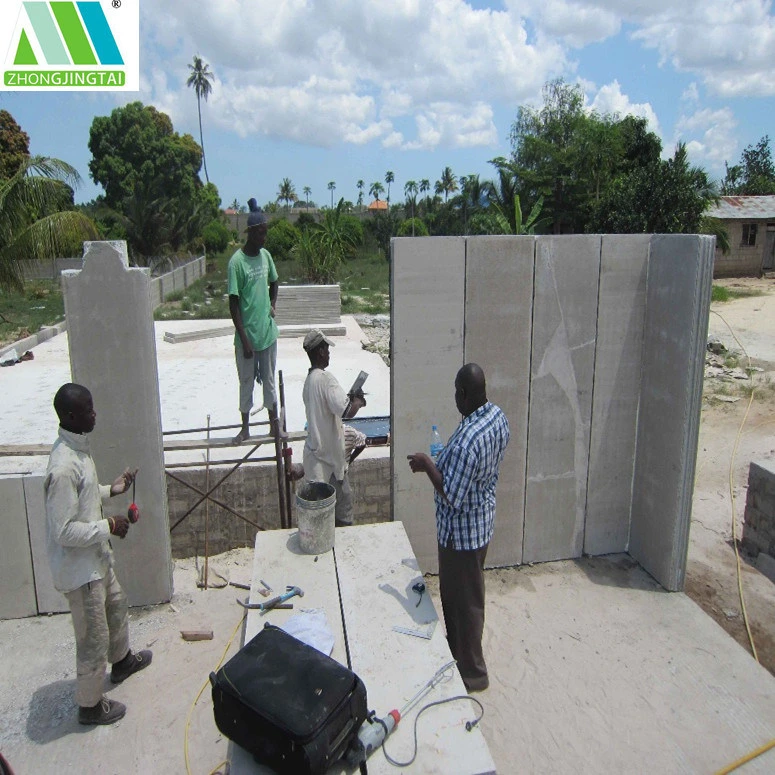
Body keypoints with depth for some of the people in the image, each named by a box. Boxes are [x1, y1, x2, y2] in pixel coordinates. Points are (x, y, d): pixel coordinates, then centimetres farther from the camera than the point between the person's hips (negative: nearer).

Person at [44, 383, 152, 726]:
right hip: (80, 568, -10)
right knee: (94, 637, 9)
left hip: (97, 557, 10)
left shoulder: (78, 447, -1)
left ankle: (122, 661, 55)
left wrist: (110, 489, 6)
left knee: (116, 604, 30)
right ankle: (90, 704, 31)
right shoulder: (64, 466, -32)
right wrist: (108, 526, -21)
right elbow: (63, 531, -29)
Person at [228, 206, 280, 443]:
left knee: (269, 379, 16)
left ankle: (274, 422, 29)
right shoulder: (237, 262, -15)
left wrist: (272, 306, 4)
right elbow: (233, 303, -15)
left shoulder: (266, 255, 3)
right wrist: (244, 340, -17)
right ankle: (245, 427, 26)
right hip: (247, 335, -4)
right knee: (246, 382, 10)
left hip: (268, 332, 5)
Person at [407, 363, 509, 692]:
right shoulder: (498, 416, -5)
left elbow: (452, 497, -29)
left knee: (462, 600, 10)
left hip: (462, 531, -9)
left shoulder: (466, 442, -34)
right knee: (466, 593, 27)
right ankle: (460, 649, 48)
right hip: (482, 520, 9)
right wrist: (442, 462, 9)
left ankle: (471, 673, 30)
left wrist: (428, 465, -19)